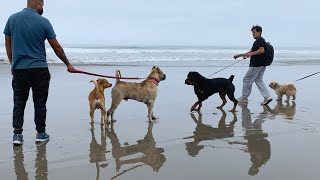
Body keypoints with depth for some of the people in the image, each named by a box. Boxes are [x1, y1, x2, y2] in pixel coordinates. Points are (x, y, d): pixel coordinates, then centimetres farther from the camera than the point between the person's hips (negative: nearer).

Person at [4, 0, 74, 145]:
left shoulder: (12, 19, 4)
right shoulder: (43, 22, -5)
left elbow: (8, 44, 9)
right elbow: (56, 48, -1)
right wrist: (68, 64, 11)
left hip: (18, 69, 3)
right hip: (39, 69, -3)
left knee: (19, 102, 9)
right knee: (40, 103, 7)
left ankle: (17, 134, 4)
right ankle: (40, 133, 14)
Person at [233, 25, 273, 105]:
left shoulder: (259, 40, -12)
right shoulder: (258, 41, 20)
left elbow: (262, 50, -27)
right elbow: (251, 52, 26)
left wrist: (251, 54, -28)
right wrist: (239, 55, 23)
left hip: (256, 65, -10)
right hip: (261, 65, 10)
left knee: (247, 80, 0)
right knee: (258, 80, 11)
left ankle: (244, 98, 10)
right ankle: (267, 97, 1)